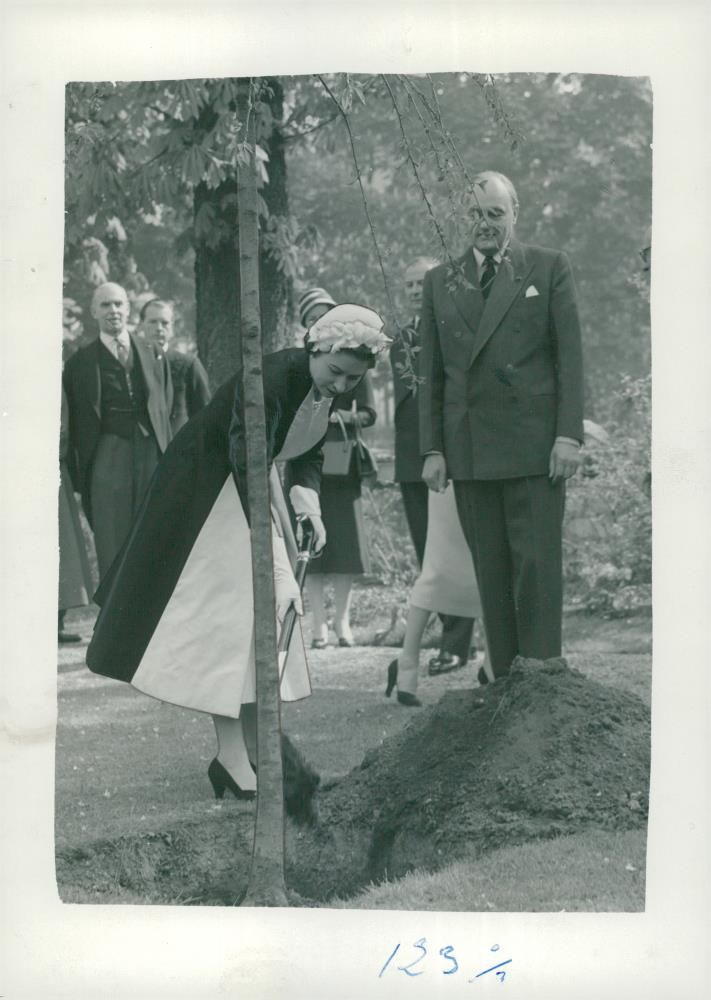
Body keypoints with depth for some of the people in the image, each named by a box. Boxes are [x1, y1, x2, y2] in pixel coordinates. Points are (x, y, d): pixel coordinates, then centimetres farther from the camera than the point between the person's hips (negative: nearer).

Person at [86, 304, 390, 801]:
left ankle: (254, 750, 12)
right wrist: (279, 568, -45)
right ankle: (231, 757, -10)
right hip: (207, 482, -8)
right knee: (227, 607, -12)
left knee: (270, 611, 6)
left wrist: (307, 500, -16)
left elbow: (309, 451, 6)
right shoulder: (270, 380, -33)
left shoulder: (328, 385, -8)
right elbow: (248, 474, -41)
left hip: (252, 479, 9)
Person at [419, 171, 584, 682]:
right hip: (469, 448, 3)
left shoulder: (549, 267, 7)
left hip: (534, 444, -2)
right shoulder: (439, 281, 14)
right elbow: (431, 373, 13)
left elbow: (570, 355, 1)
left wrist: (569, 434, -8)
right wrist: (432, 449, 6)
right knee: (490, 571, 3)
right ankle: (504, 679, 8)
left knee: (537, 564, -5)